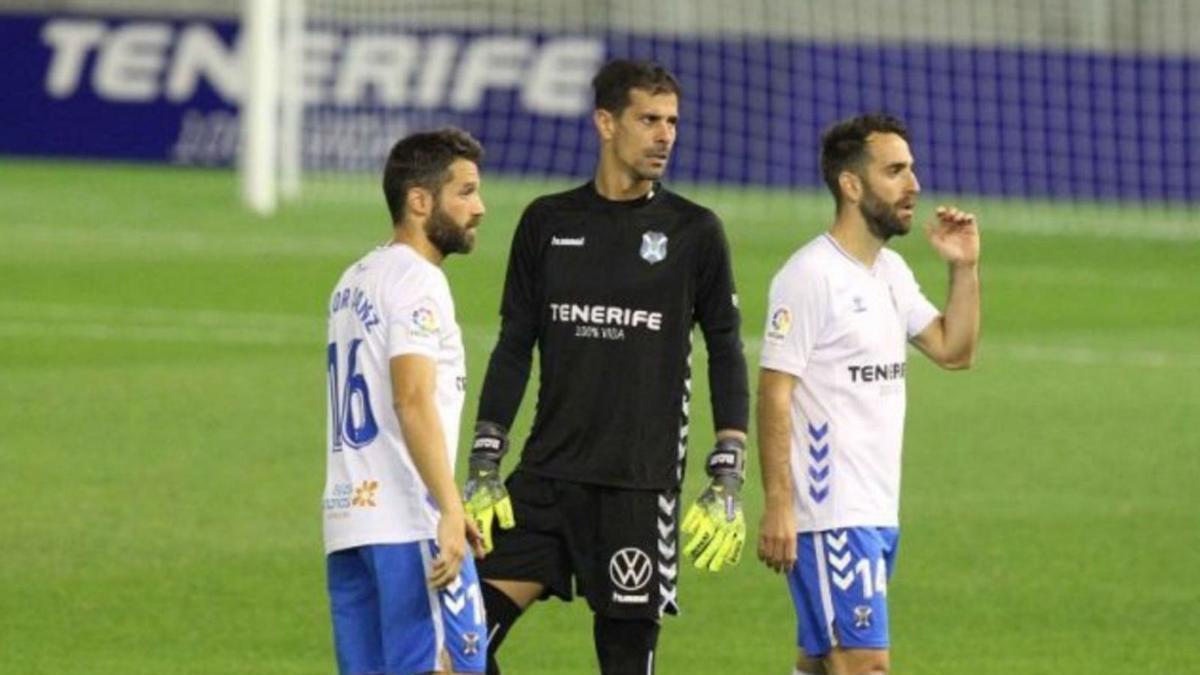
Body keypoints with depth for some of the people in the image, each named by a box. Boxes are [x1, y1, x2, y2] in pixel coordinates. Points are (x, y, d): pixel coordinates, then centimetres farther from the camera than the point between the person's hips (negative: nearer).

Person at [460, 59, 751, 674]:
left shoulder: (693, 232, 2)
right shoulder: (547, 223, 7)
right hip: (546, 477, 2)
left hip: (642, 484, -2)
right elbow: (513, 348, 10)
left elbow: (725, 356, 4)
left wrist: (728, 480, -4)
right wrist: (483, 466, 4)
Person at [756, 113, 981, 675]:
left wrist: (965, 270, 3)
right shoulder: (810, 276, -12)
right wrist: (777, 504, -20)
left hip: (879, 512, 9)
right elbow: (774, 395, -15)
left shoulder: (891, 271, 15)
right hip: (830, 516, -9)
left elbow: (954, 351, 16)